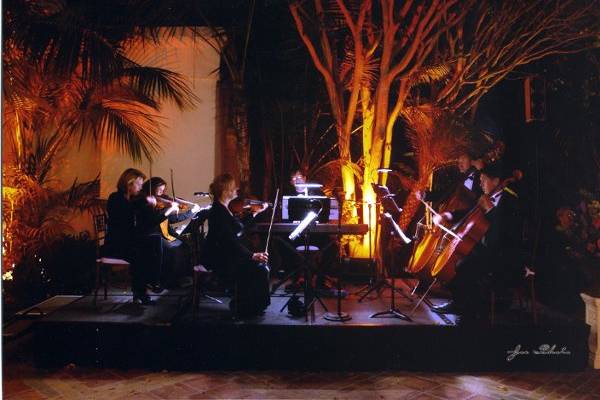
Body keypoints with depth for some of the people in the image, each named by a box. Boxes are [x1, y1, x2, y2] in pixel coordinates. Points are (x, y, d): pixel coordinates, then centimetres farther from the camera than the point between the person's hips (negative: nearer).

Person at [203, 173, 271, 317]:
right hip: (219, 259, -10)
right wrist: (252, 255, -30)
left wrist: (256, 212, 19)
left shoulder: (224, 208, 9)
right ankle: (244, 308, -1)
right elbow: (230, 241, -27)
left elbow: (240, 225, 23)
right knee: (259, 269, -17)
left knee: (262, 264, -2)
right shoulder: (218, 212, -21)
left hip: (227, 254, 10)